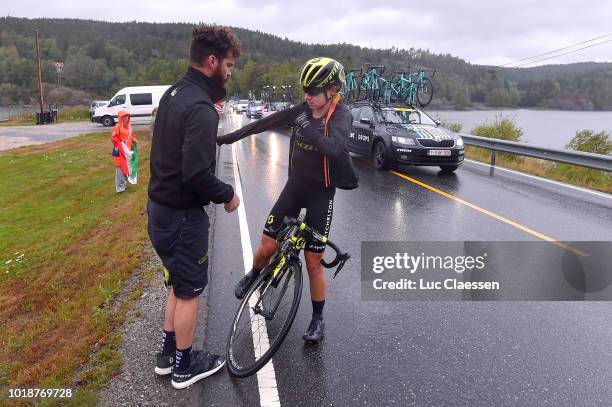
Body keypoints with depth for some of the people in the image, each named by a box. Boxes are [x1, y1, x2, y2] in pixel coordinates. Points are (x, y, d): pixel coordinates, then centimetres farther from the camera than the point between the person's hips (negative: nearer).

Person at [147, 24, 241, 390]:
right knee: (190, 290, 9)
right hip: (183, 214, -9)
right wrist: (227, 195, -13)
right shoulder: (200, 109, -24)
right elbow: (197, 174, -29)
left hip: (161, 206, 9)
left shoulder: (174, 93, 6)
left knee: (179, 283, 23)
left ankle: (168, 353, 39)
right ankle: (184, 366, 29)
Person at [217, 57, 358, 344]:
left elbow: (334, 147, -37)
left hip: (321, 191, -4)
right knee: (268, 246, 2)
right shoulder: (303, 110, -2)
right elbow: (266, 123, 3)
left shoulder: (341, 116, -16)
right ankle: (254, 274, 38)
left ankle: (318, 318, 21)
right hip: (296, 183, 4)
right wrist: (229, 137, 5)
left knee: (313, 260, 0)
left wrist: (305, 127, -40)